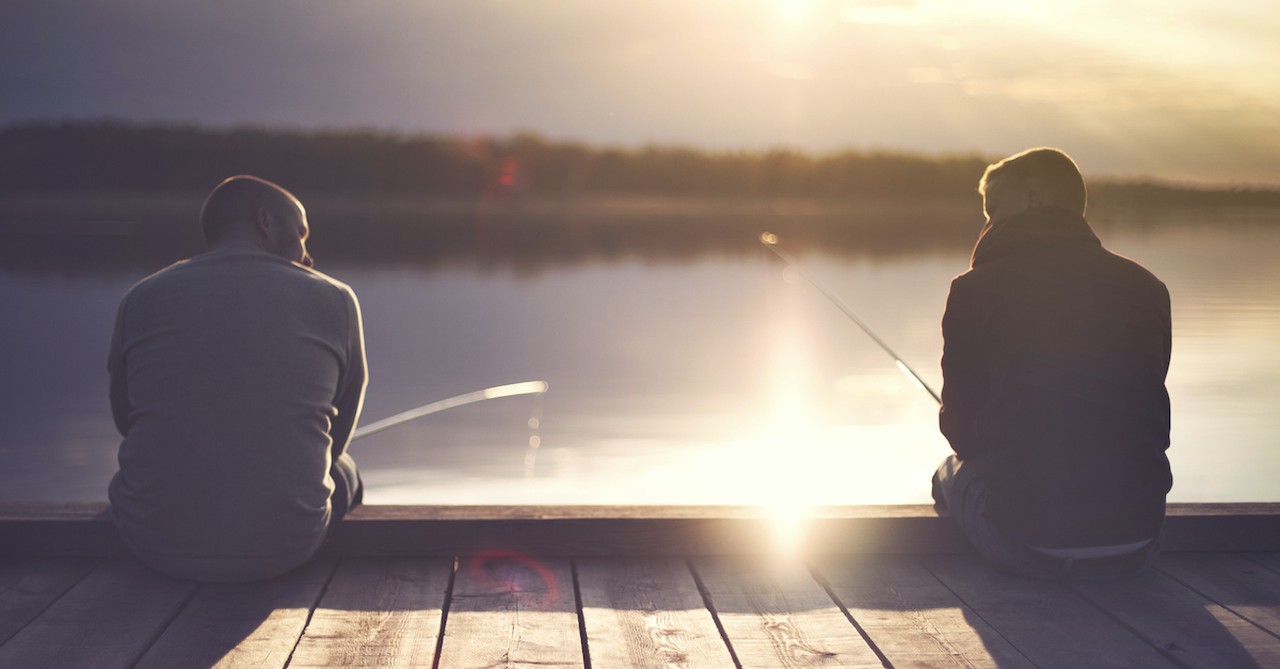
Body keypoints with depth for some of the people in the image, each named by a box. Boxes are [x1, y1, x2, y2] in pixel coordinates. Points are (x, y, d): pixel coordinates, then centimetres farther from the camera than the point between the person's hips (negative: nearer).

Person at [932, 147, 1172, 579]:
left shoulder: (976, 290, -3)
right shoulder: (1146, 289, 7)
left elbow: (961, 428, 5)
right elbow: (1144, 423, 15)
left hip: (1027, 547, -3)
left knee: (953, 472, 29)